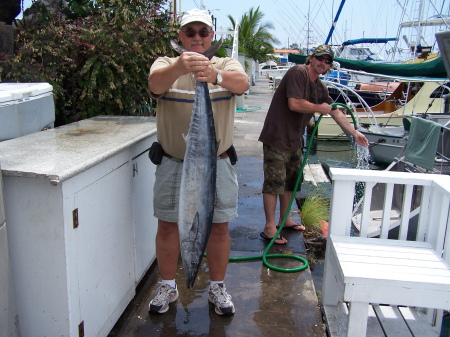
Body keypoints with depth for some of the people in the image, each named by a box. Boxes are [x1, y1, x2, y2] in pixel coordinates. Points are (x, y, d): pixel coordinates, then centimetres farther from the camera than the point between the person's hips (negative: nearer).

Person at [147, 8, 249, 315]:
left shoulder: (226, 65, 2)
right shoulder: (166, 64, 1)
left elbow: (243, 83, -22)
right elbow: (155, 83, -24)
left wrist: (216, 76, -45)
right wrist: (178, 68, -46)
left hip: (217, 163, 0)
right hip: (173, 163, 0)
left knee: (219, 228, 9)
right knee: (168, 226, 9)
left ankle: (218, 288, 30)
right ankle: (168, 287, 31)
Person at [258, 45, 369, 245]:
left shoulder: (320, 88, 13)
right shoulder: (298, 73, -14)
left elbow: (336, 112, 20)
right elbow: (294, 104, -25)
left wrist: (355, 133, 20)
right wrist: (319, 108, -10)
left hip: (294, 139, 9)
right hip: (276, 138, -9)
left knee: (291, 181, 17)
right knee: (274, 182, -7)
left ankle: (285, 220, 33)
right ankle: (269, 228, 1)